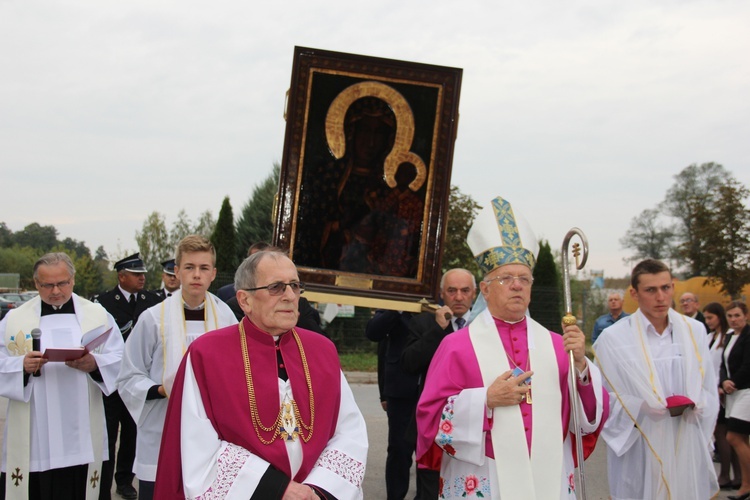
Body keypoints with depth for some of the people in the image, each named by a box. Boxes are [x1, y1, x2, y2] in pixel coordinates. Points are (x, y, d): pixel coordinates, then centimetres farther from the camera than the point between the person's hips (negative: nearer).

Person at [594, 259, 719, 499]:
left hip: (688, 451, 3)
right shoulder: (613, 338, -5)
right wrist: (642, 407, -18)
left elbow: (709, 390, 11)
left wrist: (694, 405, -9)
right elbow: (603, 398, -4)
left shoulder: (695, 331, 7)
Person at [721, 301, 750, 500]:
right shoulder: (729, 337, 15)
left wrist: (734, 384, -7)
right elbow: (725, 365, 12)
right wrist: (724, 382, -7)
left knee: (734, 437, -11)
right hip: (734, 392, 8)